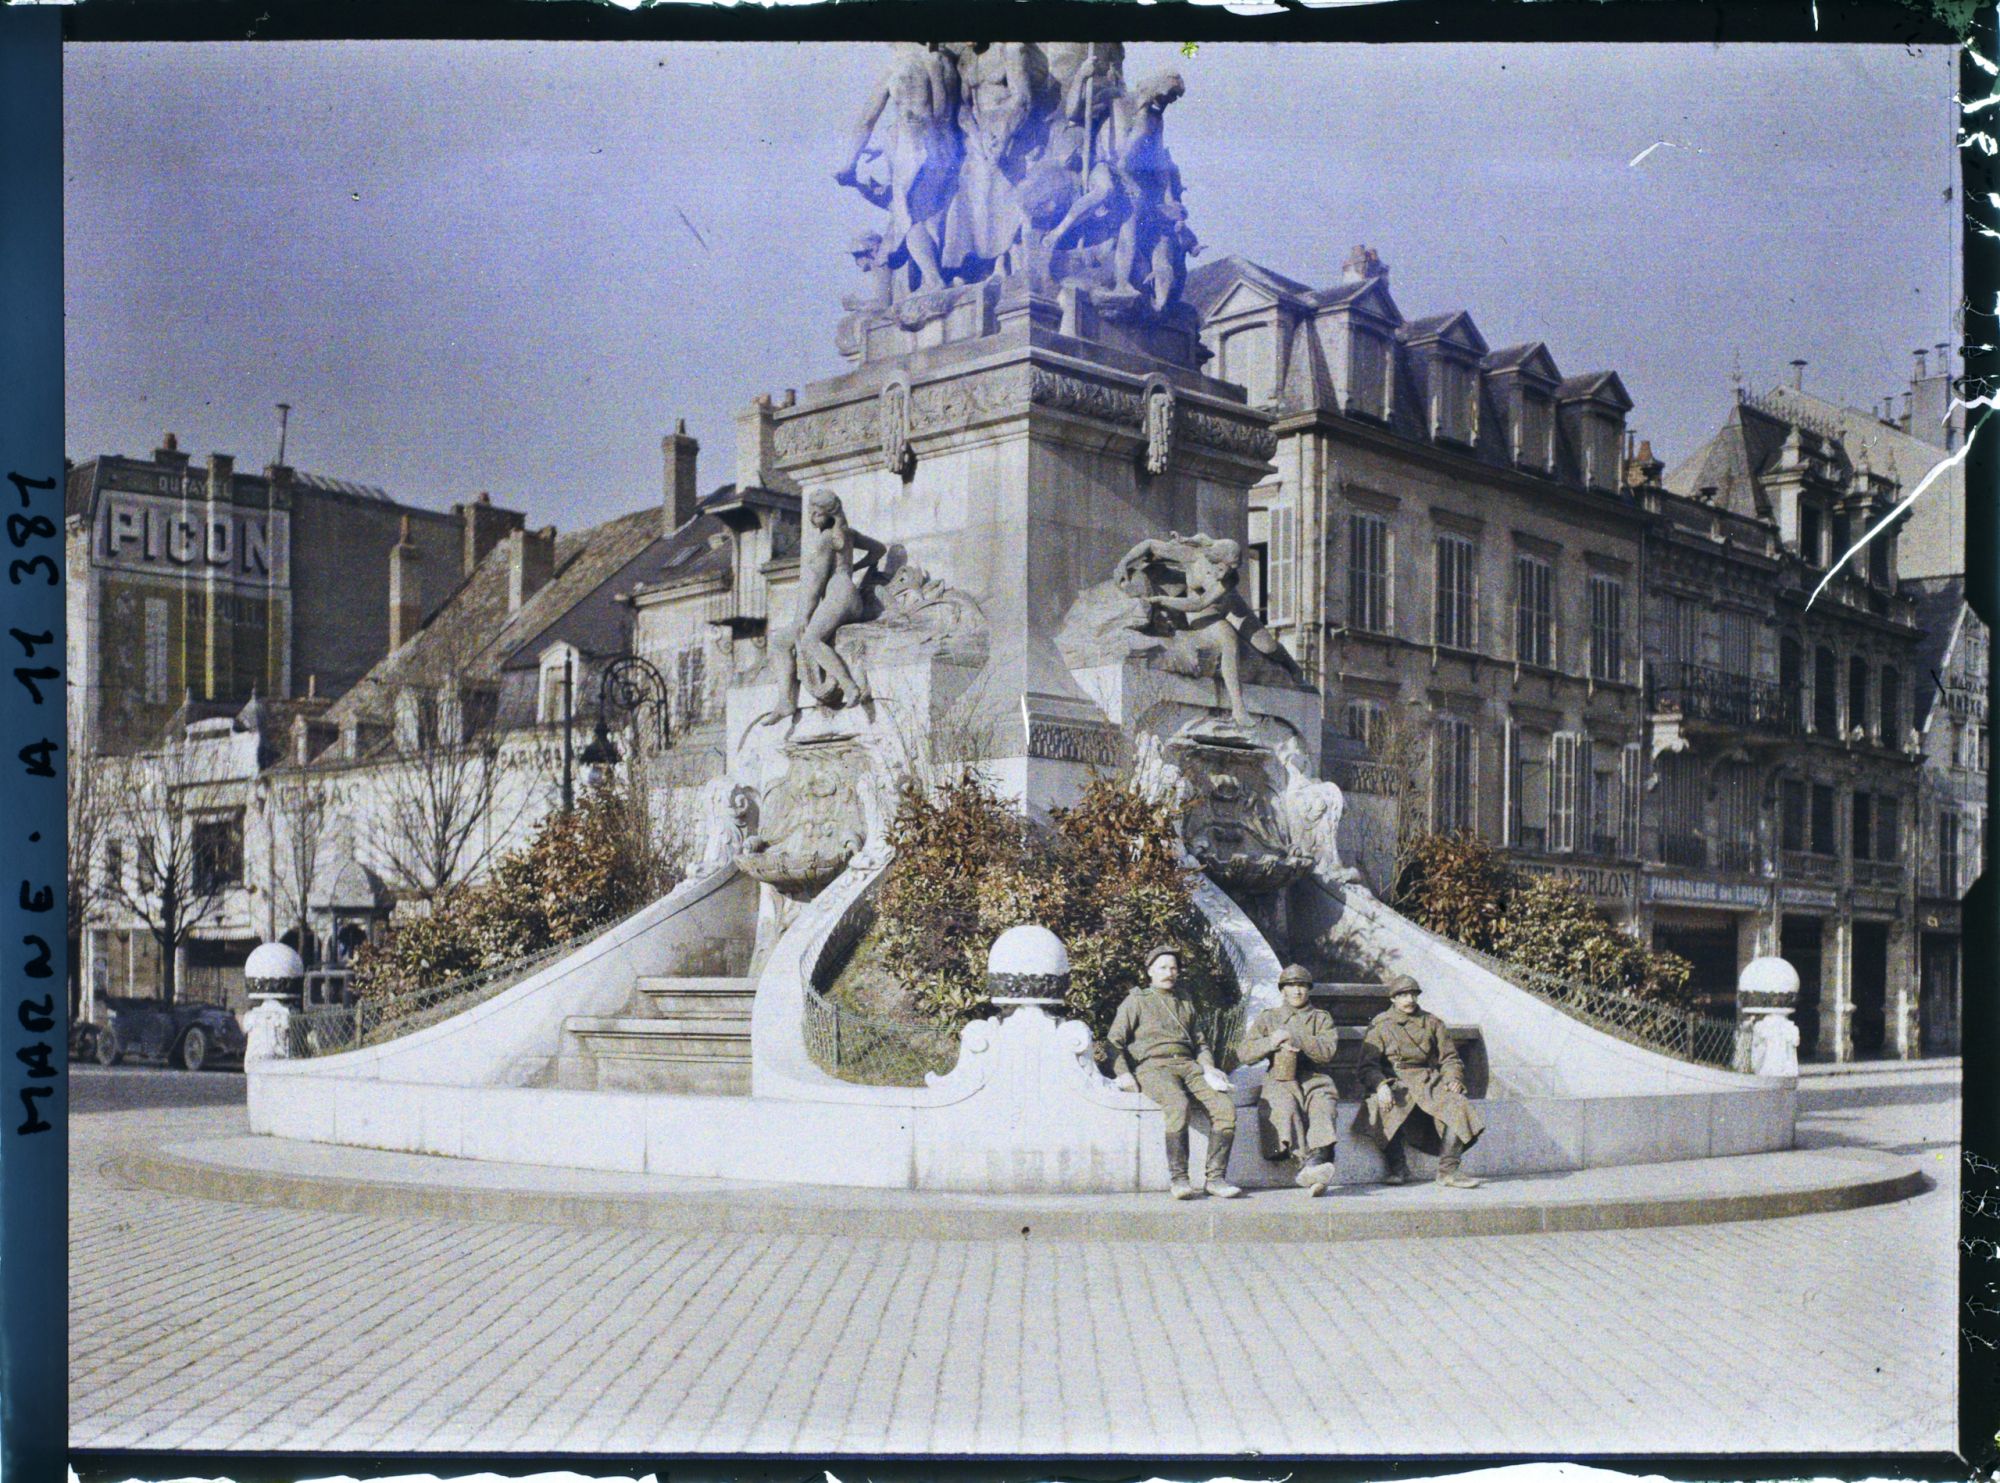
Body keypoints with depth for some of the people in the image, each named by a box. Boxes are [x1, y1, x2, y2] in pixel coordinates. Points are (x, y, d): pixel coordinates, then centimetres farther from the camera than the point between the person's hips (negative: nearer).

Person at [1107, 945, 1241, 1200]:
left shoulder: (1185, 1002, 27)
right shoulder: (1136, 1000, 13)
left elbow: (1200, 1041, 30)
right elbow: (1115, 1040, 6)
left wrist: (1208, 1068, 10)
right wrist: (1123, 1073, -10)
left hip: (1188, 1064, 5)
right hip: (1152, 1064, -5)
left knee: (1225, 1108, -22)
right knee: (1178, 1104, -37)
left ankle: (1215, 1177, -18)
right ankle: (1178, 1178, -33)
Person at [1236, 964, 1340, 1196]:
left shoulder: (1322, 1018, 21)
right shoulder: (1267, 1018, 23)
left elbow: (1327, 1050, 1)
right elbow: (1243, 1053, 11)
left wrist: (1295, 1039, -11)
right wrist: (1271, 1043, -6)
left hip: (1315, 1079, 0)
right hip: (1281, 1080, 0)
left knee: (1322, 1107, -33)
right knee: (1287, 1108, -34)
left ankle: (1317, 1158, -56)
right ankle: (1306, 1163, -51)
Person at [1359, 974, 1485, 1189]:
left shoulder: (1431, 1023, 20)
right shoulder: (1380, 1026, 10)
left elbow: (1450, 1058, 19)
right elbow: (1368, 1065, 1)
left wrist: (1454, 1078, -4)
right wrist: (1380, 1085, -20)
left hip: (1430, 1081, 3)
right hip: (1395, 1082, -3)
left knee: (1458, 1107, -28)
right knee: (1389, 1108, -39)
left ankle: (1448, 1171, -25)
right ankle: (1398, 1168, -21)